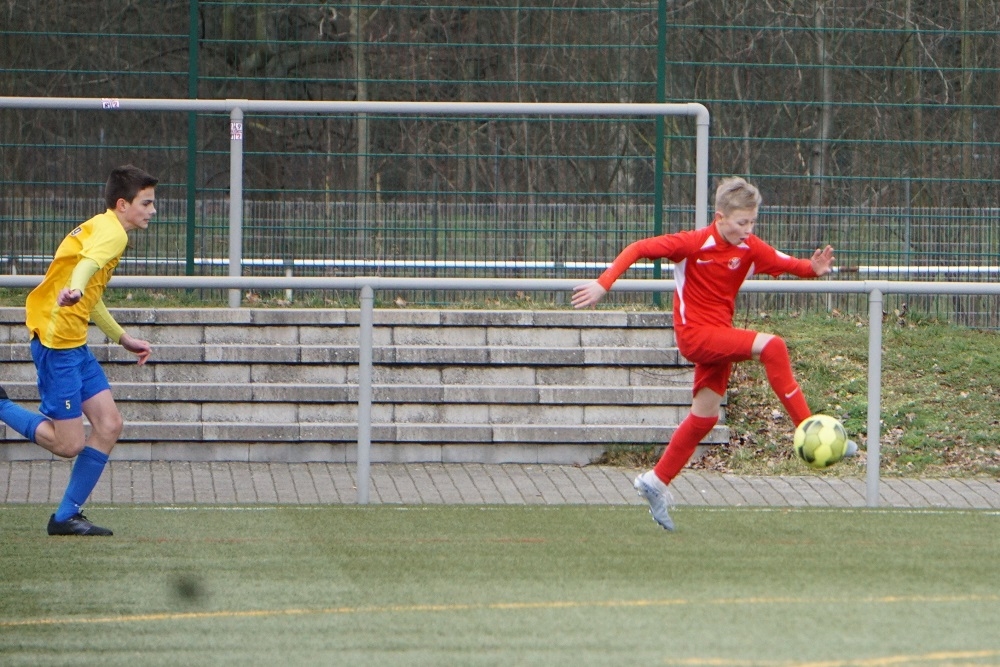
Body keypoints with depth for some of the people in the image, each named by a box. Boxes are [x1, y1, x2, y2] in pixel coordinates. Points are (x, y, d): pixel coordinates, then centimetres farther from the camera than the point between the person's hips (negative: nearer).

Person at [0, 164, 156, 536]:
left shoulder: (101, 228, 19)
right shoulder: (110, 231, -12)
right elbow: (88, 262, -37)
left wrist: (122, 338, 42)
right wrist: (74, 289, -58)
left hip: (74, 344, 10)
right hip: (57, 341, -10)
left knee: (109, 425, 6)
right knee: (69, 444, -9)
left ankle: (66, 517, 11)